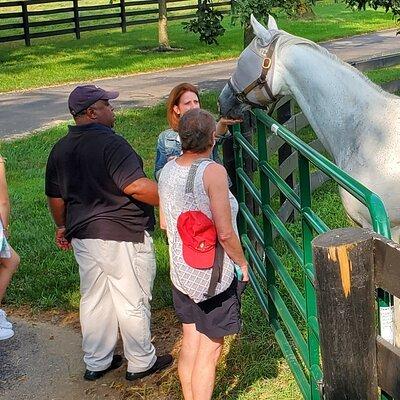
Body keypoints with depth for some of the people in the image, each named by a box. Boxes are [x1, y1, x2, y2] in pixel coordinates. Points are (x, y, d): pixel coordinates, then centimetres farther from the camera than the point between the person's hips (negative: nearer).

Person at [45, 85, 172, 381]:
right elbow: (136, 187, -29)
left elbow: (55, 196, 15)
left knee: (93, 301, 18)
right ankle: (141, 362, 23)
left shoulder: (60, 149, 6)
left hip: (84, 237, 8)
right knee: (133, 302, 8)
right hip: (123, 237, -8)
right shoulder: (110, 143, -19)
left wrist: (63, 227, 29)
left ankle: (96, 363, 31)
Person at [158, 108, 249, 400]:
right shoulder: (213, 172, -21)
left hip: (181, 271, 7)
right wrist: (242, 263, -6)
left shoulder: (168, 170, -1)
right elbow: (226, 233, -21)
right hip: (214, 276, -7)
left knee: (190, 340, 20)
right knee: (209, 350, 5)